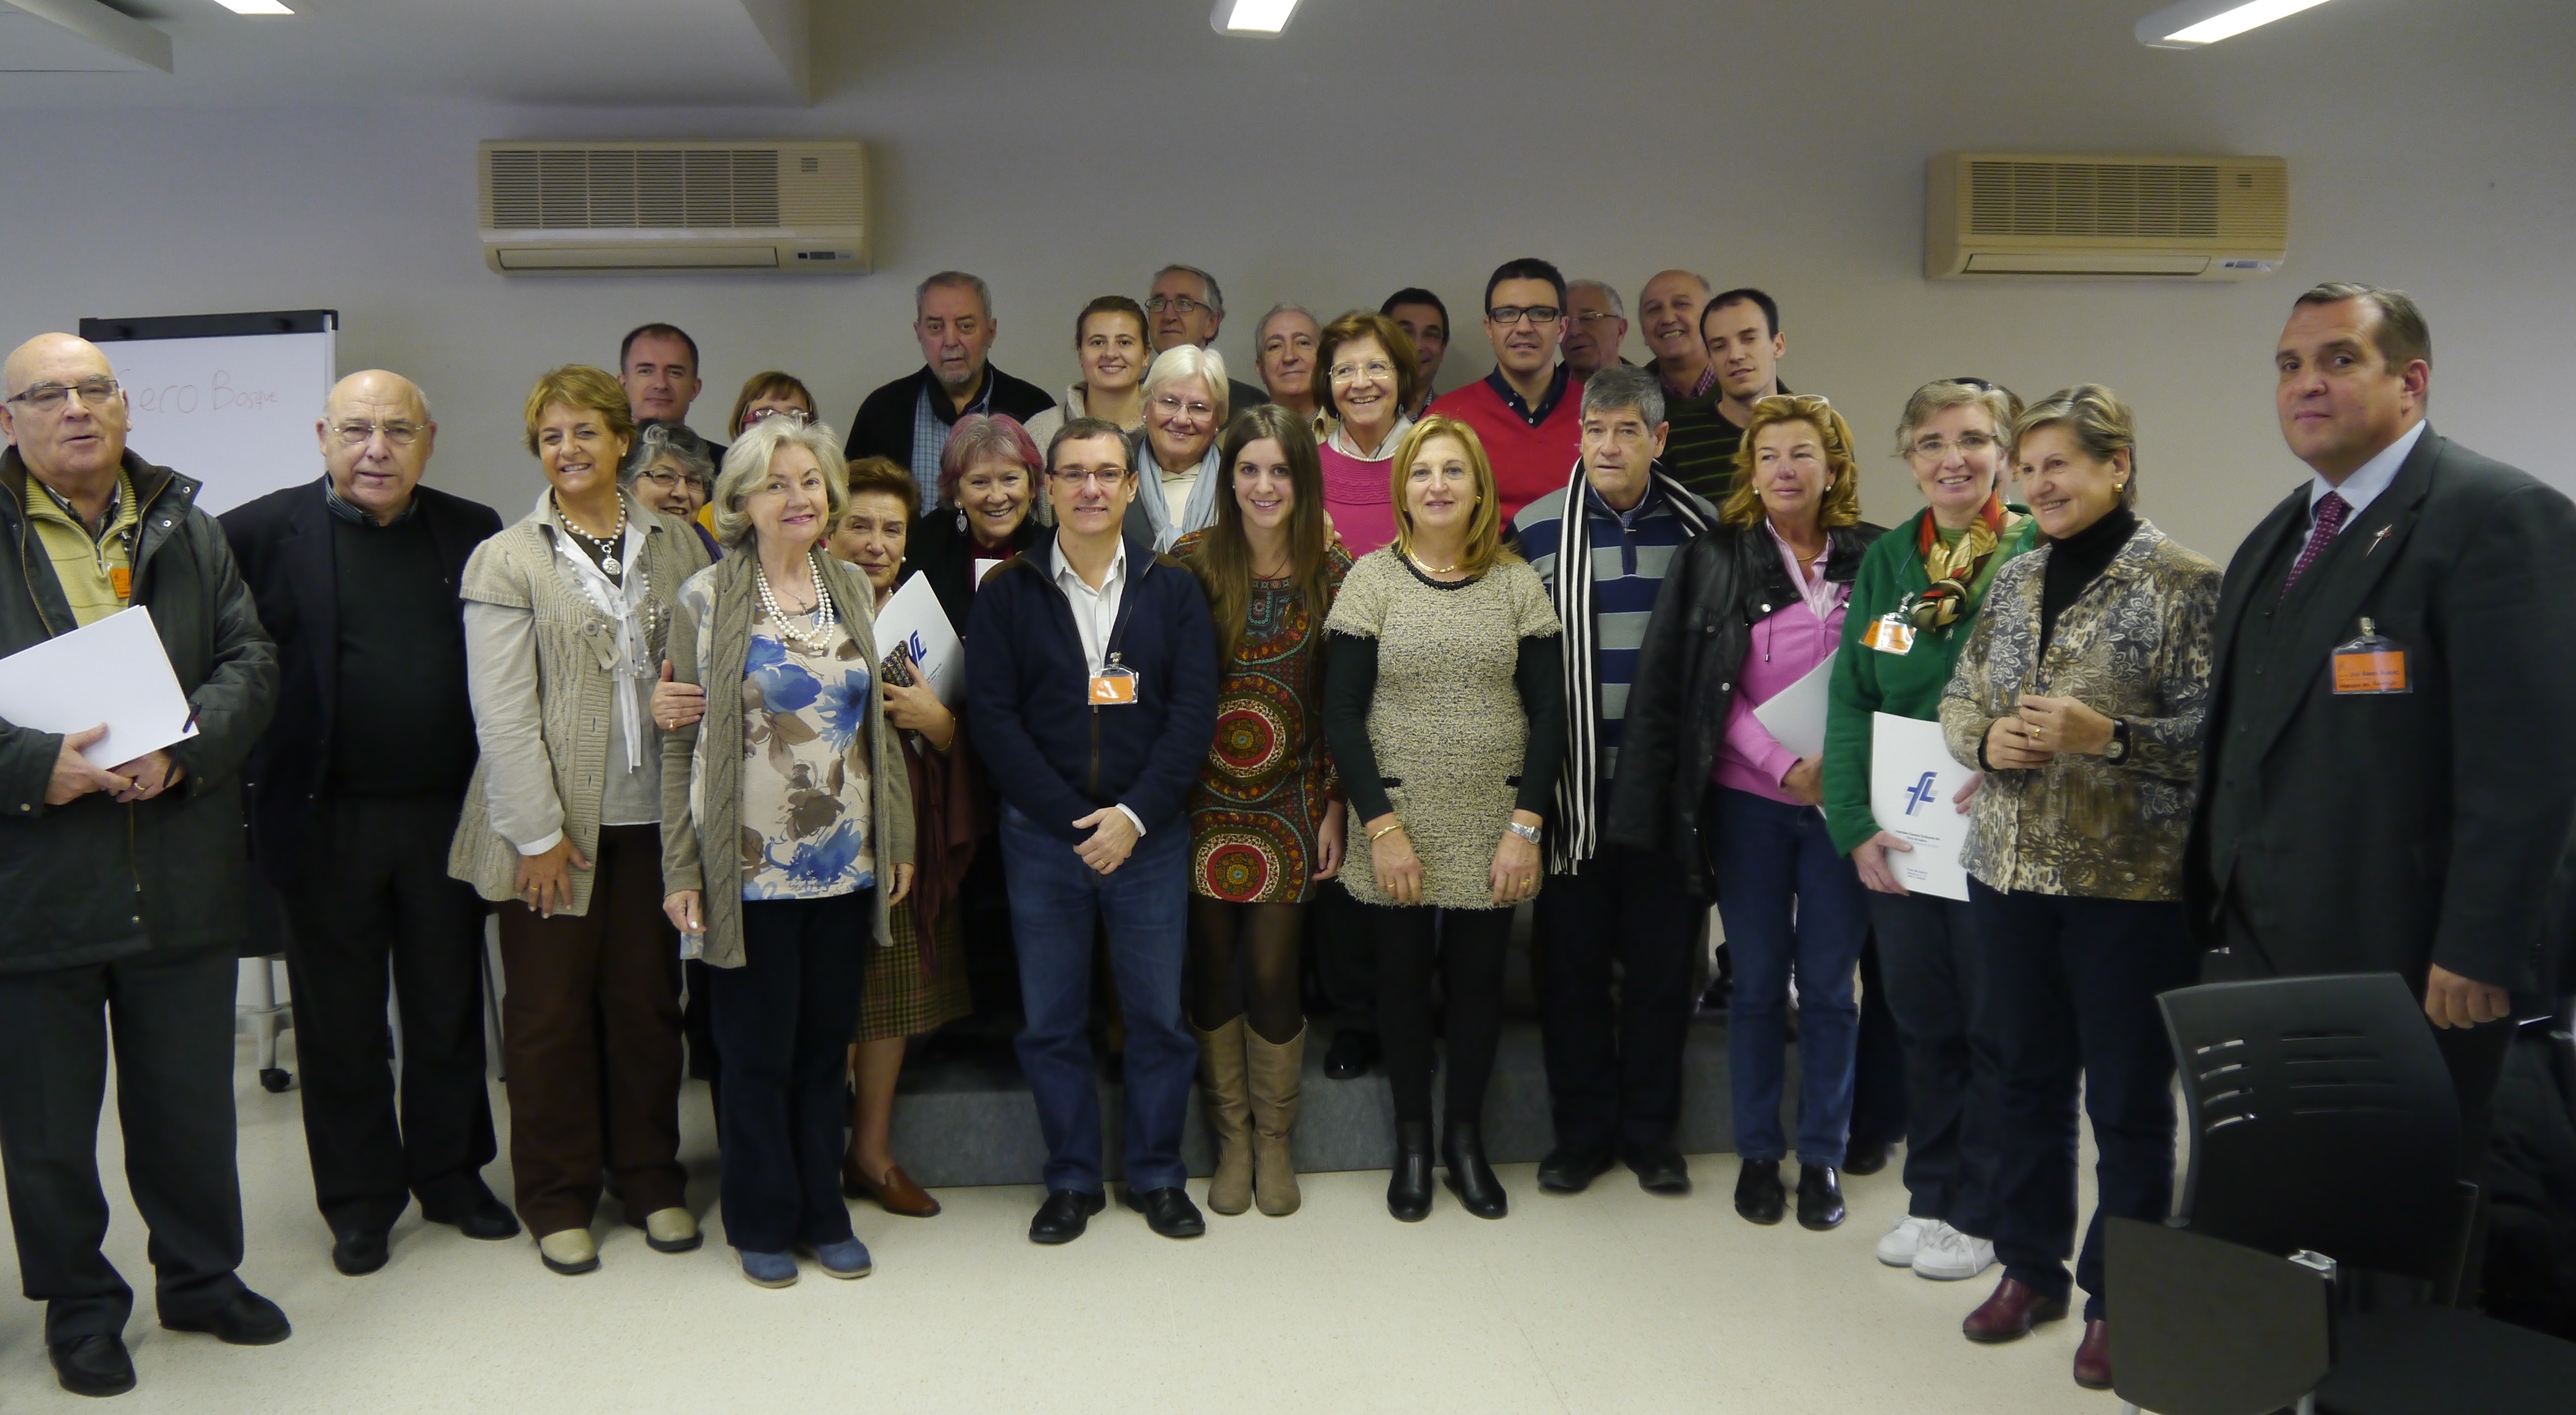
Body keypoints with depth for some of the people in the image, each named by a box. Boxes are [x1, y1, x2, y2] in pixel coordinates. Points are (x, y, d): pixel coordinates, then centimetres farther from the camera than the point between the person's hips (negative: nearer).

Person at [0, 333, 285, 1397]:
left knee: (193, 1100, 15)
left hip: (183, 877, 3)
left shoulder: (187, 529, 8)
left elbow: (250, 665, 2)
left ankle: (201, 1276, 33)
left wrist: (181, 749, -15)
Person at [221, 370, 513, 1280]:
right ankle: (359, 1199, 25)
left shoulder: (473, 534, 3)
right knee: (341, 1024, 10)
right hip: (327, 821, -2)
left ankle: (451, 1173, 31)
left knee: (450, 1011, 14)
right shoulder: (264, 531, -4)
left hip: (446, 818, 2)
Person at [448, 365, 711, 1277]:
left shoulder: (675, 545, 9)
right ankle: (558, 1200, 21)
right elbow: (502, 711, -6)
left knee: (647, 1001, 10)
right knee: (550, 1012, 7)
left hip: (652, 816, 2)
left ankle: (652, 1179, 25)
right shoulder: (507, 560, -1)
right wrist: (539, 833, -11)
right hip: (552, 823, -2)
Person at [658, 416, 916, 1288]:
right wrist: (682, 871, -7)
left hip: (846, 865, 4)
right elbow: (681, 743, -3)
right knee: (757, 1052, 7)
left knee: (827, 1044, 12)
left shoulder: (853, 591, 9)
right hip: (750, 870, -3)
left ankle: (823, 1212, 26)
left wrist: (899, 840, 9)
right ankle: (763, 1222, 23)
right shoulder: (706, 598, -3)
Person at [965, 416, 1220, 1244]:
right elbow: (992, 717, -3)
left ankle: (1158, 1175, 21)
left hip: (1149, 834, 0)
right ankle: (1072, 1179, 22)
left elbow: (1194, 713, -1)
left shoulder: (1172, 591, 5)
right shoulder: (1010, 594, 4)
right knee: (1052, 1020, 7)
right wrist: (1071, 819, -10)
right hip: (1041, 835, 0)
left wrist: (1134, 816, -11)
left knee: (1158, 1014, 5)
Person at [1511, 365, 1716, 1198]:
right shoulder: (1535, 530, 1)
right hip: (1572, 782, 0)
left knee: (1662, 957, 7)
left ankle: (1650, 1132, 22)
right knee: (1572, 957, 5)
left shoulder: (1700, 529, 4)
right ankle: (1581, 1132, 20)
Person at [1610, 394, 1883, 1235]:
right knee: (1757, 984, 8)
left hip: (1845, 800, 0)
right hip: (1748, 802, 0)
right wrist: (1785, 765, -12)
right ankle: (1758, 1152, 21)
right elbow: (1700, 689, -3)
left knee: (1829, 985, 6)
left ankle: (1822, 1157, 20)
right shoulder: (1714, 561, 1)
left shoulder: (1872, 560, 3)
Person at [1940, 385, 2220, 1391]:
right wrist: (1986, 739, -6)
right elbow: (1958, 698, 15)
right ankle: (2030, 1267, 31)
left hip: (2131, 884, -5)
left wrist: (2106, 734, -24)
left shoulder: (2183, 583, -8)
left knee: (2128, 1099, 5)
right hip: (2010, 873, 6)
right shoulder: (2013, 581, 10)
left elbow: (2214, 731, -11)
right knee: (2027, 1078, 15)